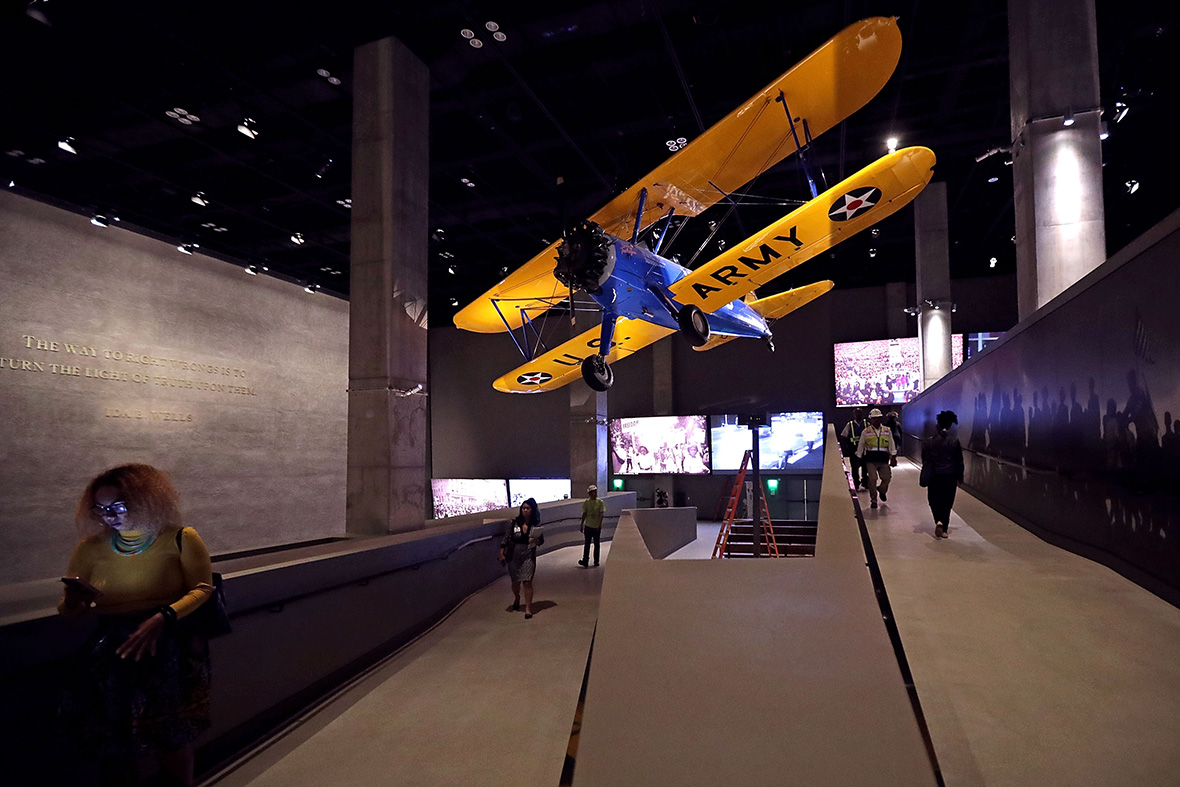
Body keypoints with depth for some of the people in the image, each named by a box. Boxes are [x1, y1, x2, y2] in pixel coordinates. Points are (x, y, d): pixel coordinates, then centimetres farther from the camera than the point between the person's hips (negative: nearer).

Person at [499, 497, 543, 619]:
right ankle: (516, 598, 45)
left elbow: (542, 540, 5)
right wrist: (501, 554, -2)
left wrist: (536, 541, -17)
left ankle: (528, 608, 2)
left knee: (527, 582, -8)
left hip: (529, 557, -1)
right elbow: (505, 539, 0)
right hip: (514, 557, 1)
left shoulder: (536, 525, -4)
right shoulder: (514, 523, -5)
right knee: (515, 582, 15)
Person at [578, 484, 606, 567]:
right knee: (587, 544, 1)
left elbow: (601, 514, -8)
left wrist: (599, 524, -19)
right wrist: (581, 525, 7)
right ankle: (585, 561, 3)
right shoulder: (586, 502, 2)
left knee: (596, 544, 9)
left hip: (597, 526, -1)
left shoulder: (600, 502, -4)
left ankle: (596, 561, 19)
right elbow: (584, 514, 8)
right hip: (588, 526, 1)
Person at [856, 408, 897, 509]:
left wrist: (893, 458, 3)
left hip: (883, 460, 2)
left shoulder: (887, 431, 10)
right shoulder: (866, 432, 5)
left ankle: (882, 490, 33)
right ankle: (873, 500, 5)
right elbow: (860, 447, 10)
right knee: (872, 479, -10)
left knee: (886, 478, -1)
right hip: (871, 460, -2)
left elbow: (892, 445, 11)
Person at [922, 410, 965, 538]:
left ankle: (939, 521, -13)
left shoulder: (930, 442, -7)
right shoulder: (955, 441, -5)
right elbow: (959, 462, 1)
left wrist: (925, 477, 6)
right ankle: (944, 529, 13)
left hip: (935, 477, -1)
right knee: (947, 503, 11)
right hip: (950, 477, 1)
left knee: (934, 501, 12)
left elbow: (926, 461, -3)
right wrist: (959, 478, 11)